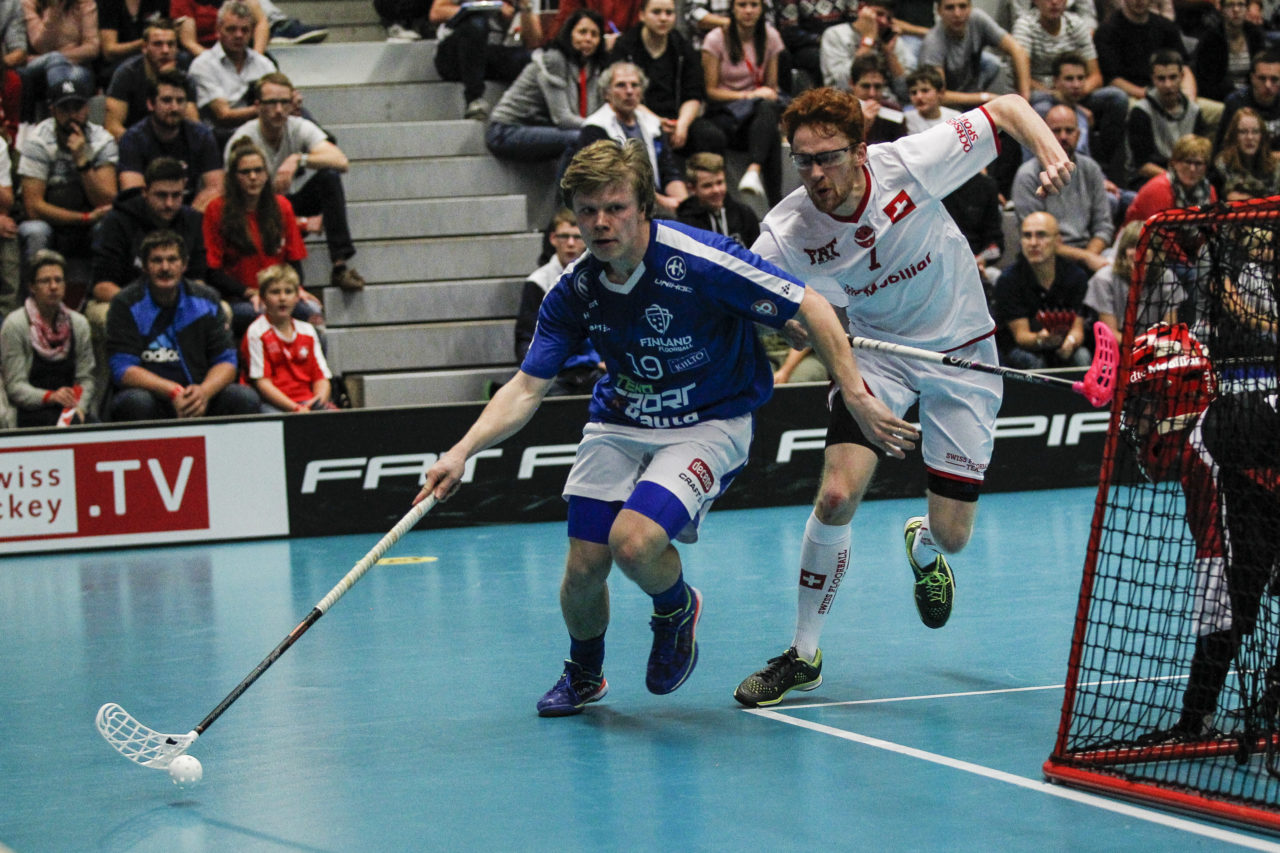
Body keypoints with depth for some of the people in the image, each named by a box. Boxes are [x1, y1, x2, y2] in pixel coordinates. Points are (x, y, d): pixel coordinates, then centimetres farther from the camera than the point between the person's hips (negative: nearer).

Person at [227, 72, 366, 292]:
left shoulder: (300, 127, -12)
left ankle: (341, 264, -31)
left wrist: (299, 160, -44)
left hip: (296, 200, 3)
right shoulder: (242, 140, -19)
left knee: (329, 177, -26)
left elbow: (341, 162, -27)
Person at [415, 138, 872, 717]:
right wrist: (462, 452, -20)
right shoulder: (574, 292, -10)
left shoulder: (700, 263, -25)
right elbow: (526, 388, -6)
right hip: (620, 424, 4)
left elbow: (811, 309, -18)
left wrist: (856, 394, -20)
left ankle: (678, 608, 12)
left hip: (708, 424, -4)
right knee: (584, 567, -4)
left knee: (634, 543, -26)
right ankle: (584, 674, 31)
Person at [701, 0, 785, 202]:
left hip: (759, 111, 3)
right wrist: (748, 96, -17)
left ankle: (754, 171, -57)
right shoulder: (716, 39, -3)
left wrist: (769, 93, -11)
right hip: (723, 113, -3)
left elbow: (772, 86, 13)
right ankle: (775, 203, -44)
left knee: (768, 108, -38)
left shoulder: (770, 37, 8)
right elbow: (711, 91, -4)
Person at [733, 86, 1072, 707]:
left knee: (952, 535, 0)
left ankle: (923, 547, 43)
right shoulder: (785, 235, -22)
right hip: (876, 350, 1)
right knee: (837, 495, -19)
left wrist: (1051, 153, -35)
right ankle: (803, 655, 1)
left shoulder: (910, 163, -25)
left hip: (962, 350, 0)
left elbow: (1008, 107, -14)